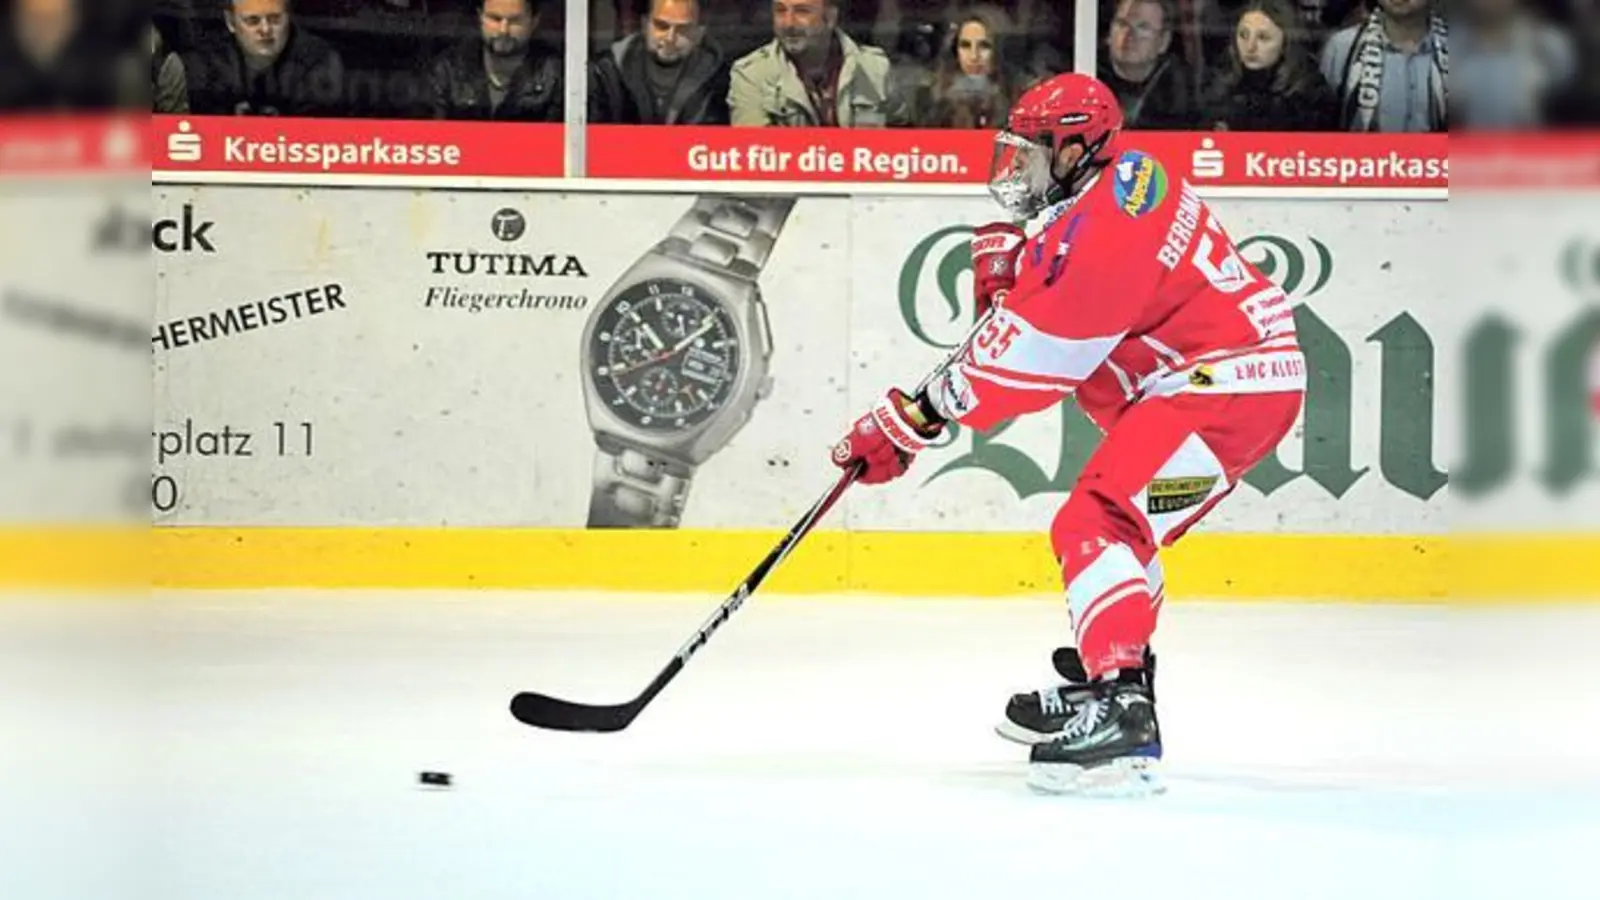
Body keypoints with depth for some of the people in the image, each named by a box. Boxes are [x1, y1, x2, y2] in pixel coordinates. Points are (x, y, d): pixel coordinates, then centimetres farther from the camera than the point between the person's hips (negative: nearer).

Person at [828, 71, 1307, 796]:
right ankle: (1102, 680, 40)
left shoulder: (1105, 231, -23)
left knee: (1097, 525, -20)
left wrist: (913, 422, -18)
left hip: (1228, 381, -12)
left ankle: (1122, 718, -30)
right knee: (1115, 522, 25)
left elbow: (1026, 360, -23)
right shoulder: (1119, 174, 9)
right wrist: (1007, 255, 2)